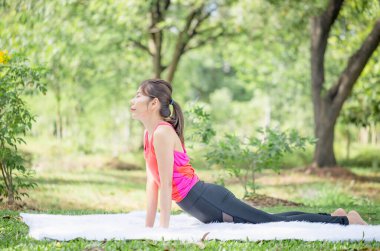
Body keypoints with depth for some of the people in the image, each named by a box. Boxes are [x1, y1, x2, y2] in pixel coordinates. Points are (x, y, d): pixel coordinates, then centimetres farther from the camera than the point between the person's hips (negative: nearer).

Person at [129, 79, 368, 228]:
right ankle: (333, 217, 32)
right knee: (271, 221, 19)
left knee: (274, 222, -1)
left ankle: (345, 220, 10)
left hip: (209, 199, -9)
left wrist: (163, 228, -21)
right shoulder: (148, 133, 10)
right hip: (206, 207, 9)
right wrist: (148, 226, 11)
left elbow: (166, 184, -21)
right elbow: (153, 182, 13)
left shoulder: (162, 133, -18)